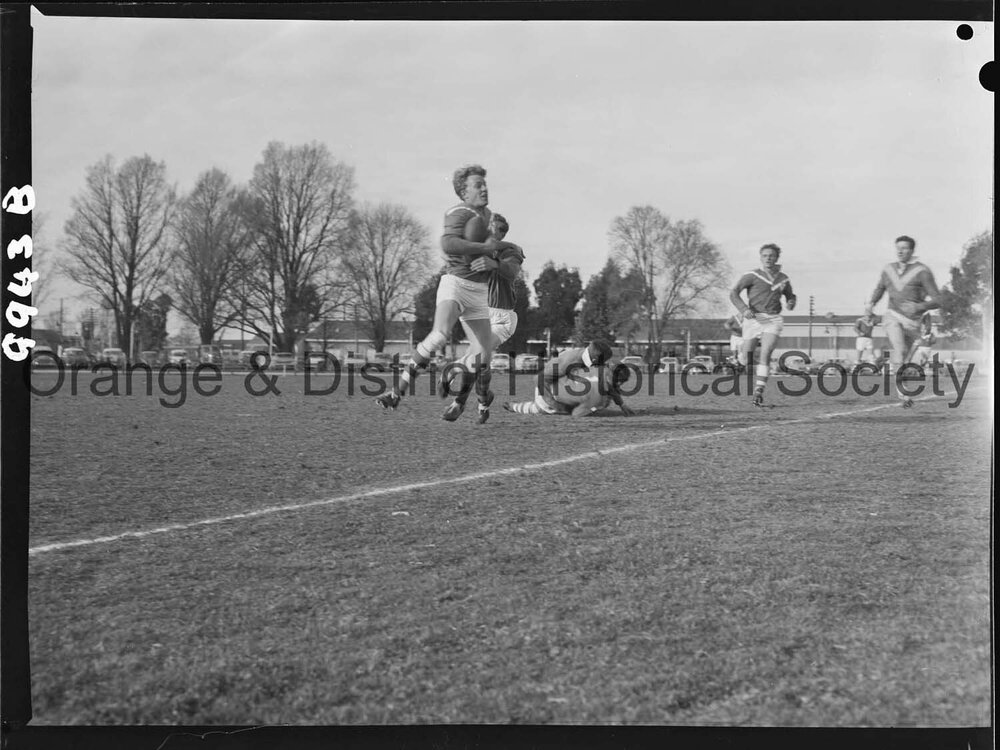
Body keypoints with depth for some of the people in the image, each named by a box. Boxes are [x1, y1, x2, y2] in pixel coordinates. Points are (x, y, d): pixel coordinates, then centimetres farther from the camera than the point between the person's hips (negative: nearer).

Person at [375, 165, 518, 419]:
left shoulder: (487, 214, 16)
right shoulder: (458, 213, -10)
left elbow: (496, 252, 22)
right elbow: (448, 244, -28)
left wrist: (489, 261, 1)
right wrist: (486, 247, -22)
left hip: (479, 291, 8)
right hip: (455, 282, -7)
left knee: (483, 356, 3)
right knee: (439, 336, -31)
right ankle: (397, 393, -28)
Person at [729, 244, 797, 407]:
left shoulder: (783, 279, 11)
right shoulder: (751, 275, -2)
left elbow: (790, 295, 27)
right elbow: (734, 293, -8)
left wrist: (791, 303, 2)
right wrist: (744, 309, -23)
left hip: (773, 321, 1)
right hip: (753, 319, -1)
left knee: (765, 353, -20)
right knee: (747, 356, 2)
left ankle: (759, 392, -23)